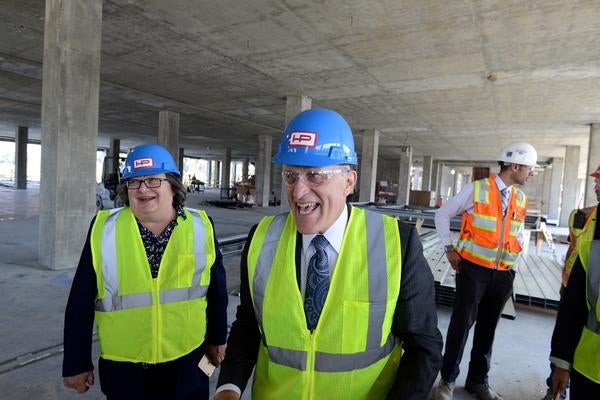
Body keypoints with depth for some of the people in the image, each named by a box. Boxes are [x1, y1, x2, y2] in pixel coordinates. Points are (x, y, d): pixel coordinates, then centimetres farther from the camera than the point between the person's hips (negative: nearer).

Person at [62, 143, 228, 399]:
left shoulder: (200, 227, -8)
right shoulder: (104, 229, -8)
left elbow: (216, 290, 2)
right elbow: (81, 302, -1)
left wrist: (216, 339, 10)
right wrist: (77, 363, 4)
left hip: (187, 364, 0)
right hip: (123, 369, 0)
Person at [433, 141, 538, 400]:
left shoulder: (521, 199, 9)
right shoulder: (476, 189, -8)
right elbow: (443, 214, -2)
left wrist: (519, 251, 6)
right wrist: (449, 248, -7)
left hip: (503, 272, 6)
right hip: (473, 267, -5)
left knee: (488, 326, 15)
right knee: (462, 322, 1)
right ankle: (448, 379, 19)